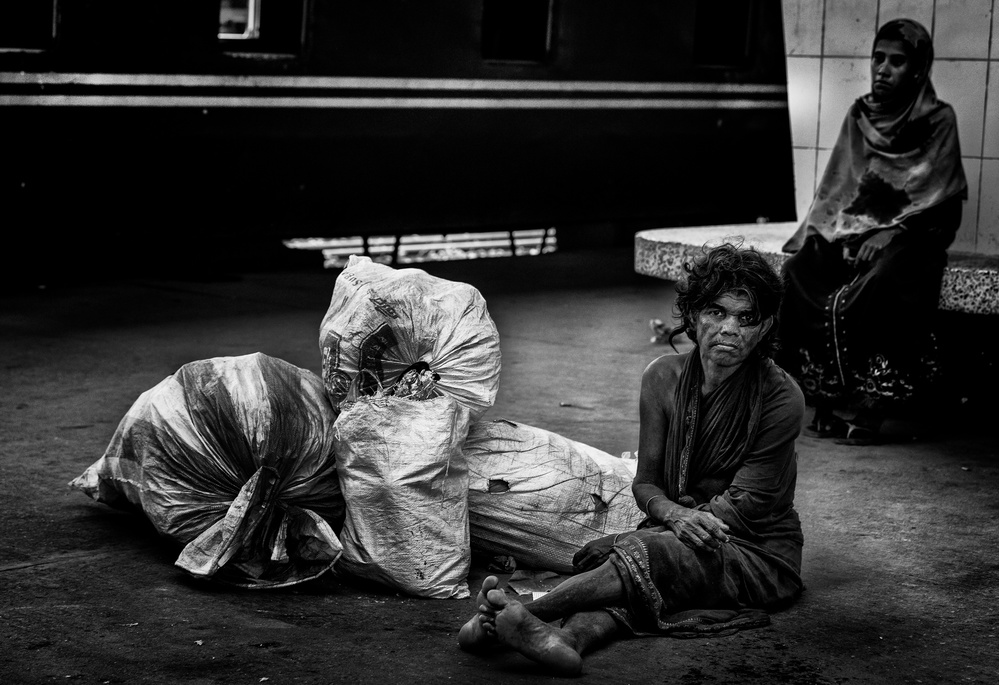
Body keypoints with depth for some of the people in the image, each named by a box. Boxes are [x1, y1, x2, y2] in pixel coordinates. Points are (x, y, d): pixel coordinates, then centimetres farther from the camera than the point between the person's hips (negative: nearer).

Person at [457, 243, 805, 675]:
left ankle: (529, 614, -44)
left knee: (649, 555, -33)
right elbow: (645, 483, 3)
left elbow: (745, 505, -12)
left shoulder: (780, 397, -12)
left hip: (761, 551, -4)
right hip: (677, 536, 4)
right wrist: (676, 514, -19)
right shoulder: (663, 378, 1)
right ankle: (568, 638, -59)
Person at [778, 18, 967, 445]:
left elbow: (939, 195, -6)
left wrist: (890, 232, -19)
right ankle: (824, 403, -27)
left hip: (911, 237, -4)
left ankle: (870, 409, -34)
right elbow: (836, 186, 15)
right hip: (851, 230, 4)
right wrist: (835, 230, -5)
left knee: (884, 280, -37)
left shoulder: (937, 121, 2)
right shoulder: (859, 116, 16)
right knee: (799, 270, -26)